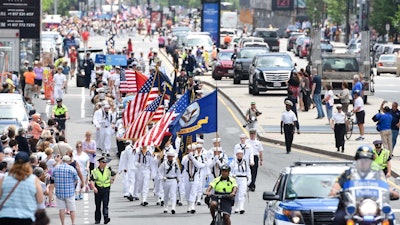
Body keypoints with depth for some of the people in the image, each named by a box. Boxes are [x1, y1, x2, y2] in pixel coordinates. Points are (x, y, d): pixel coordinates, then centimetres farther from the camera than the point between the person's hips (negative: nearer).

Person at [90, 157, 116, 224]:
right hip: (98, 190, 0)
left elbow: (113, 174, 23)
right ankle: (97, 220, 16)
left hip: (106, 189, 0)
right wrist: (94, 187, -29)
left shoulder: (108, 169, 2)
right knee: (98, 205, 8)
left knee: (105, 204, -12)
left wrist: (112, 180, 13)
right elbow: (92, 180, -15)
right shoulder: (95, 171, -6)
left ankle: (106, 218, -20)